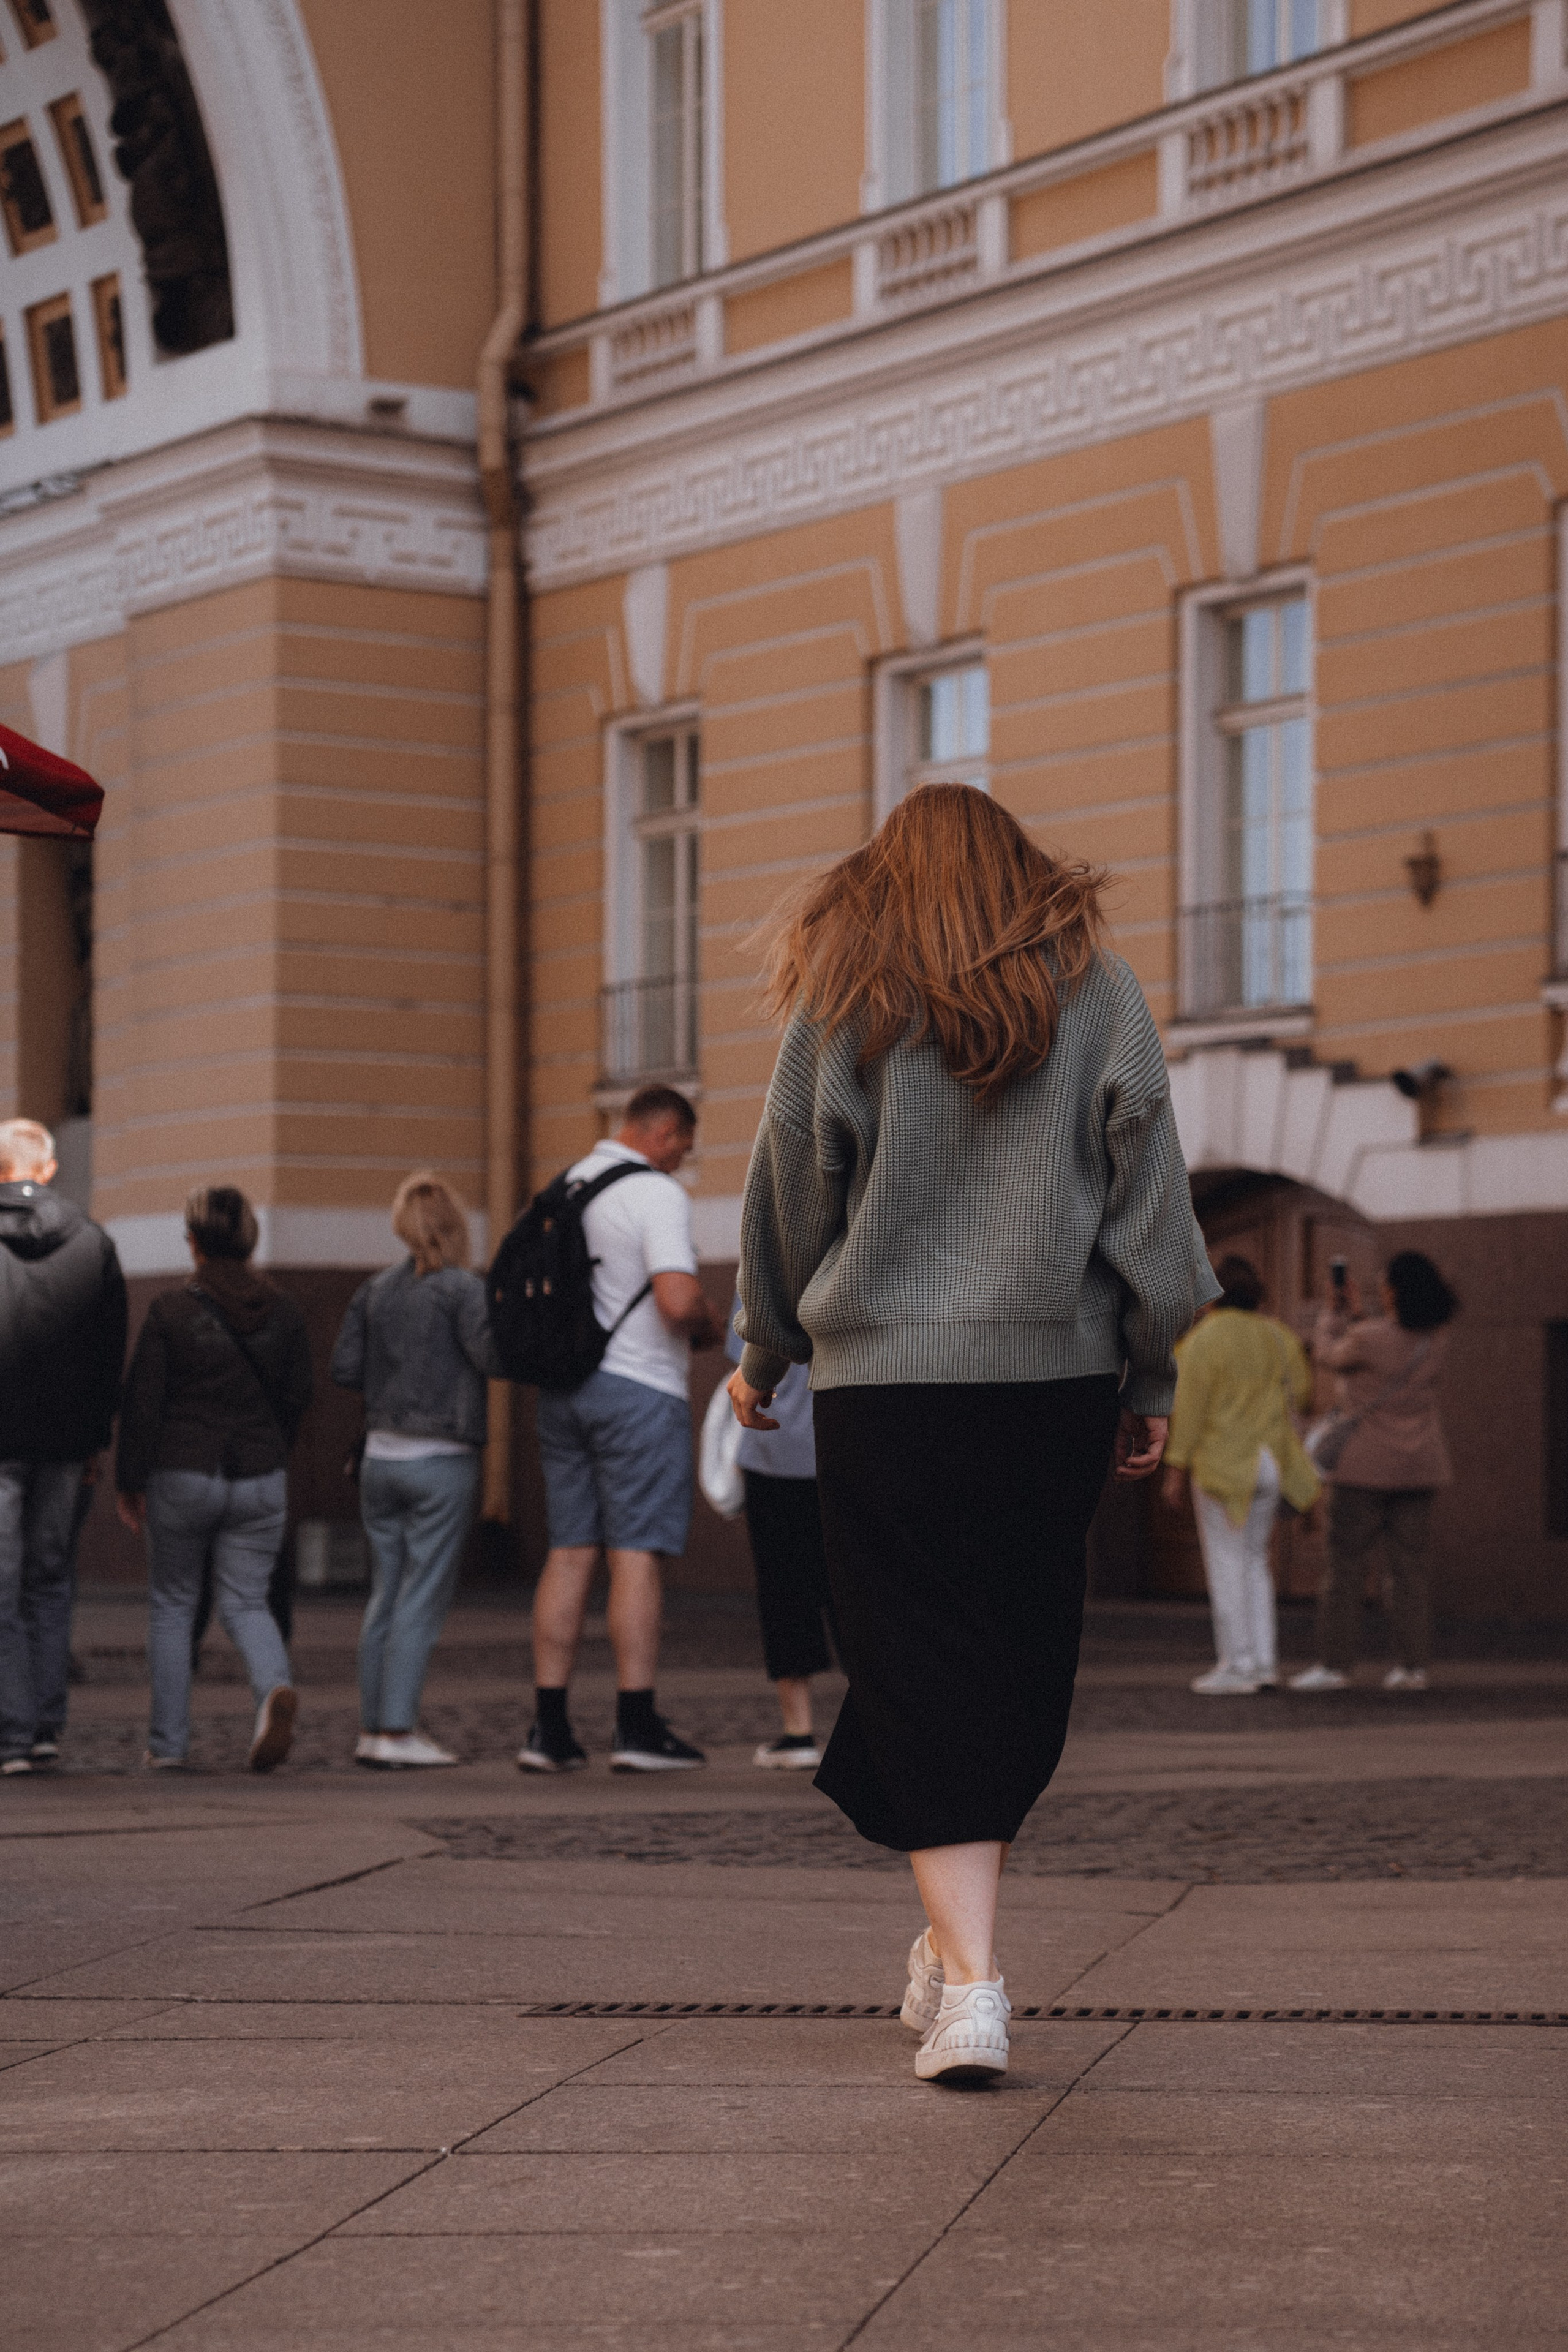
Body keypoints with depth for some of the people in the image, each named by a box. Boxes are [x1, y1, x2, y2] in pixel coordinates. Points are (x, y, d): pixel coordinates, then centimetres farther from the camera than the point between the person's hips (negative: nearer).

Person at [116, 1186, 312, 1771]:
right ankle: (274, 1687, -22)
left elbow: (142, 1404, -8)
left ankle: (169, 1741, 14)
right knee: (246, 1603, 9)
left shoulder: (170, 1312, -10)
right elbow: (297, 1396, 8)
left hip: (182, 1478, -2)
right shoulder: (282, 1312, 0)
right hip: (261, 1481, 2)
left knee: (172, 1606, 13)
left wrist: (129, 1482, 2)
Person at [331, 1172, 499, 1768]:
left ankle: (372, 1728, 12)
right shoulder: (462, 1289, -10)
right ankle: (398, 1732, -5)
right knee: (422, 1600, -2)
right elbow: (492, 1357, -20)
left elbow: (344, 1370, 6)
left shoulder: (374, 1291, 7)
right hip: (441, 1461, -6)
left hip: (380, 1457, 6)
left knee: (384, 1596, 12)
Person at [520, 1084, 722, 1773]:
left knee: (569, 1552, 7)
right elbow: (678, 1300, -23)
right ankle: (637, 1728, -5)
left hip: (564, 1387, 7)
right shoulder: (657, 1194, -12)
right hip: (638, 1387, -7)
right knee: (636, 1555, -5)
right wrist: (709, 1330, -2)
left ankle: (549, 1729, 5)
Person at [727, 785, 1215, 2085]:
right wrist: (1152, 1378, 13)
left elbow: (789, 1198, 8)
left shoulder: (845, 1005, 3)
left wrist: (766, 1358, 22)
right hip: (1059, 1376, 2)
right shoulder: (1098, 994, 6)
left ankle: (972, 1980, -11)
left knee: (921, 1677, -1)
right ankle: (952, 1939, 24)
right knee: (1024, 1664, 14)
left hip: (885, 1380, -1)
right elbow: (1149, 1191, 5)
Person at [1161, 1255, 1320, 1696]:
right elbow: (1300, 1394, 14)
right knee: (1254, 1562, 13)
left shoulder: (1203, 1339, -12)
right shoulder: (1277, 1337, 6)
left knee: (1226, 1564, -1)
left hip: (1222, 1464, -6)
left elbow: (1189, 1407, -14)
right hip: (1267, 1461, 6)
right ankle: (1266, 1664, 9)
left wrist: (1176, 1469, -10)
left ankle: (1237, 1666, -2)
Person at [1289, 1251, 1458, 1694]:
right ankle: (1412, 1665, 2)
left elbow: (1330, 1356, 2)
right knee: (1410, 1564, 6)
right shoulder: (1436, 1337, -1)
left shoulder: (1368, 1338, -20)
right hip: (1417, 1463, 5)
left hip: (1367, 1464, -5)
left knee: (1345, 1561, 1)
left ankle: (1335, 1662, 0)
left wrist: (1332, 1315, 18)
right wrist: (1356, 1314, 17)